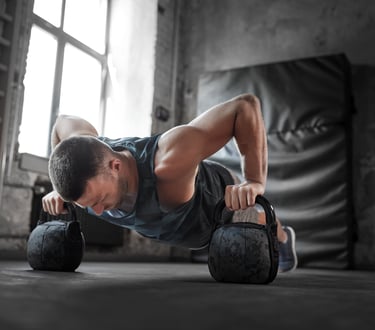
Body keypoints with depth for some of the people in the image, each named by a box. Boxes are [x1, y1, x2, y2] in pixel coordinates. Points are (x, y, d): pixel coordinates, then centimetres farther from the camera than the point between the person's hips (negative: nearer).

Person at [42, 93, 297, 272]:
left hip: (223, 199, -5)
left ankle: (283, 238, 68)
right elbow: (64, 122, -9)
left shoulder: (169, 162, -52)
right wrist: (60, 188, -13)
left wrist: (255, 182, -47)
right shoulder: (90, 166, -34)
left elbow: (245, 105, -44)